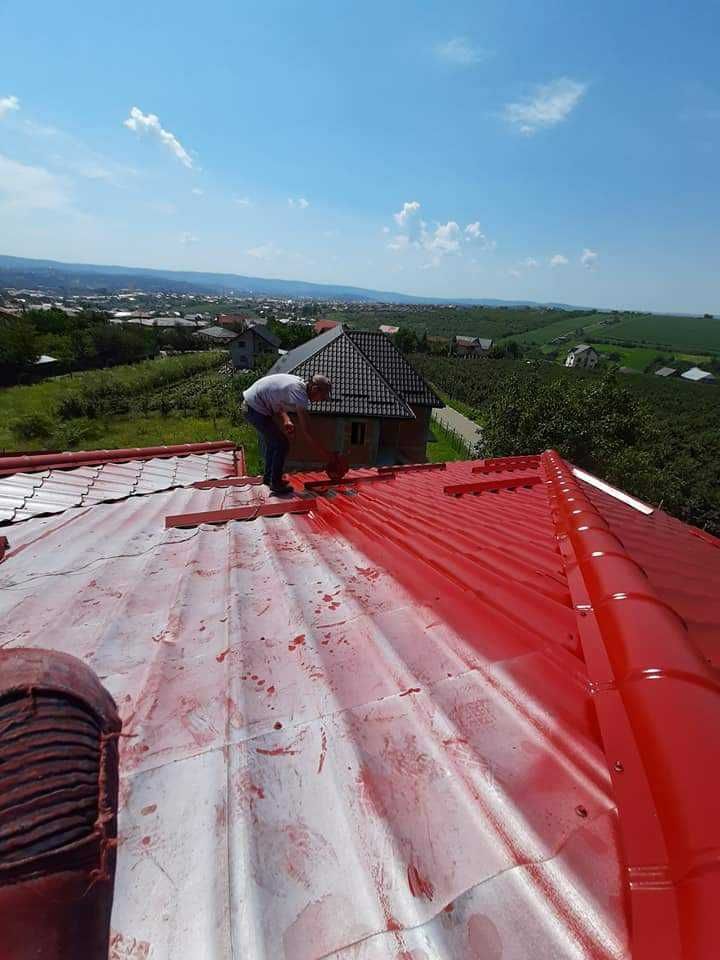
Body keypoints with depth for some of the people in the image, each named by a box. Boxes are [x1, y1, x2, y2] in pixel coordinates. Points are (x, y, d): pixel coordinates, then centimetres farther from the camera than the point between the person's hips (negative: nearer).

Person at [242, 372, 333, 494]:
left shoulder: (299, 383, 4)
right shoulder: (299, 393, -24)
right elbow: (306, 432, -25)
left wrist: (286, 420, -2)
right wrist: (322, 452, -18)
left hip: (249, 405, 10)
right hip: (255, 408, -10)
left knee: (272, 442, 22)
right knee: (282, 444, -5)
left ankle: (268, 477, 37)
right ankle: (276, 484, 7)